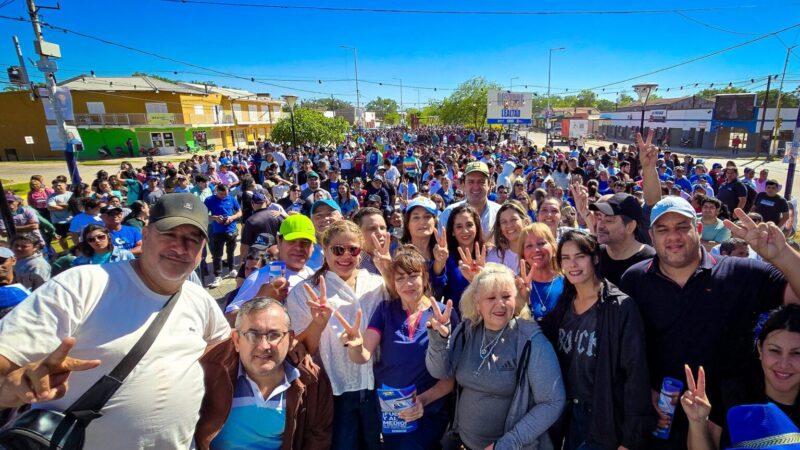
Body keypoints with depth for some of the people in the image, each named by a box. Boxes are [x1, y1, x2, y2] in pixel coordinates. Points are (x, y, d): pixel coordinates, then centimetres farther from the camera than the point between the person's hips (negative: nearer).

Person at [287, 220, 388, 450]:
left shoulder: (377, 285, -4)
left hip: (376, 387, 3)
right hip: (335, 392, -2)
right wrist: (318, 322, -29)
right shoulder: (304, 291, -9)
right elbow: (303, 350, -7)